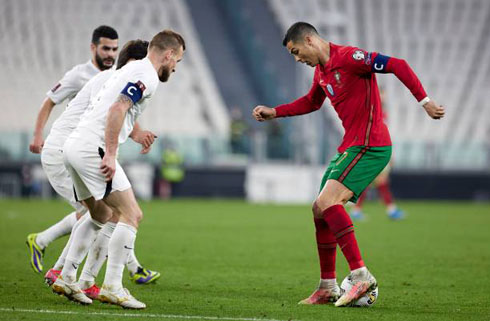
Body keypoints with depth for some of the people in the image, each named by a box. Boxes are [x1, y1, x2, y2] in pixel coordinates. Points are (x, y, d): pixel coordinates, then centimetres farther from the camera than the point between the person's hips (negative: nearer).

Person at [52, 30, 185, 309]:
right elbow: (117, 109, -21)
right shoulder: (147, 75, -8)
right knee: (131, 215, -7)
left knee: (102, 215, 23)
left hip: (73, 147, 10)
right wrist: (110, 155, -25)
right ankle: (112, 287, -12)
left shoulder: (132, 70, 22)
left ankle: (66, 278, 19)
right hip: (93, 148, -10)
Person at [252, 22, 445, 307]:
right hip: (350, 146, 10)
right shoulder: (321, 70, 16)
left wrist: (425, 101, -22)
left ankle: (361, 275, -25)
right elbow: (311, 102, 36)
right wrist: (274, 112, 30)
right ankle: (328, 288, 19)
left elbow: (397, 65, -19)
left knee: (327, 201, -24)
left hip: (370, 146, -10)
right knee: (321, 210, 10)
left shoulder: (348, 57, -14)